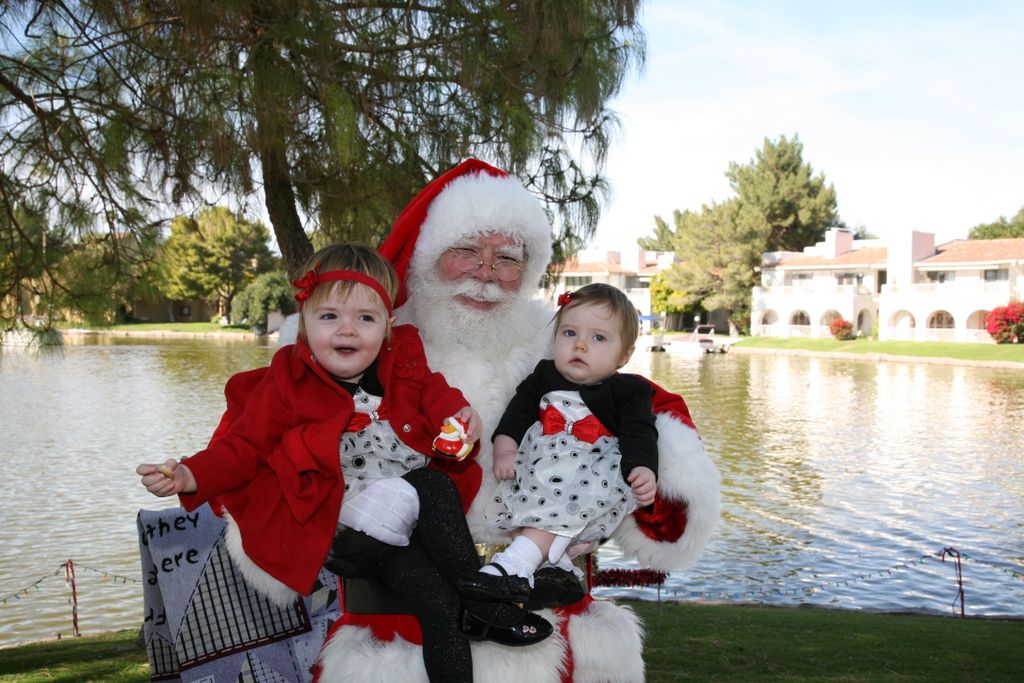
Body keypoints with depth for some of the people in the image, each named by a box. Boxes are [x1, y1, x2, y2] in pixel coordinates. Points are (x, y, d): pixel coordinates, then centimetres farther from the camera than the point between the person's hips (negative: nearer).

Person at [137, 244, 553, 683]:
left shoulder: (402, 363, 5)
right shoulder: (287, 383, -5)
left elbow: (433, 394, 17)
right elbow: (245, 446, -2)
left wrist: (459, 414, -8)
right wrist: (191, 476, -19)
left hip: (409, 509, 5)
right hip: (343, 519, -4)